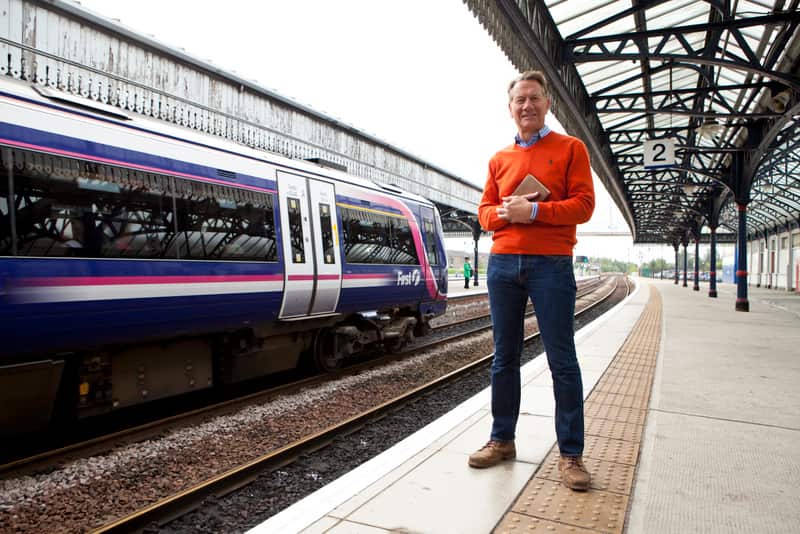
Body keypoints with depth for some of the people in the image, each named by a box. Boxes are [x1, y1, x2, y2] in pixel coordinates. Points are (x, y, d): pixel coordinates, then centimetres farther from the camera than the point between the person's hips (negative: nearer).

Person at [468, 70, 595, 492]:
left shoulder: (570, 148, 5)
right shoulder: (499, 159, 15)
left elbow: (583, 204, -5)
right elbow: (485, 211, 12)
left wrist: (533, 211, -15)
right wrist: (505, 213, -10)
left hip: (551, 265, -3)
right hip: (502, 264, 4)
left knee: (562, 361, 1)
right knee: (504, 358, 9)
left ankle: (570, 453, 11)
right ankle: (502, 440, 21)